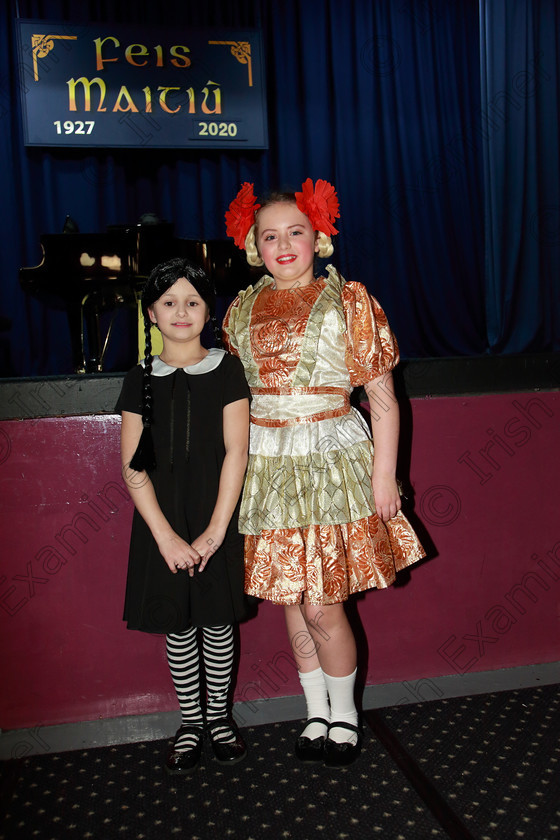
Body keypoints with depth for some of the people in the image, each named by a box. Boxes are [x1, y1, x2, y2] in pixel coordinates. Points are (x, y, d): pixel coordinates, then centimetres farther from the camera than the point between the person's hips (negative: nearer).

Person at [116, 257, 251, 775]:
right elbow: (134, 467, -2)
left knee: (217, 621, 8)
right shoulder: (141, 381, 2)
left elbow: (236, 452, -5)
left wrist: (216, 529, -12)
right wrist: (166, 536, -11)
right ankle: (190, 723, 27)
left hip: (216, 520, -1)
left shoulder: (226, 371, 0)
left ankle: (220, 716, 28)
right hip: (162, 523, 1)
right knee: (177, 626, 9)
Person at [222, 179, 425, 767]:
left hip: (330, 459, -4)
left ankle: (344, 714, 23)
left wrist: (383, 475, -8)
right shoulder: (241, 311, 9)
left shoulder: (349, 301, -2)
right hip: (266, 465, 4)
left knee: (321, 605, -3)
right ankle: (316, 715, 30)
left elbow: (383, 399, -3)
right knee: (291, 600, 11)